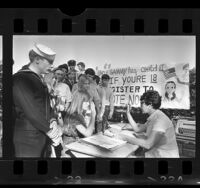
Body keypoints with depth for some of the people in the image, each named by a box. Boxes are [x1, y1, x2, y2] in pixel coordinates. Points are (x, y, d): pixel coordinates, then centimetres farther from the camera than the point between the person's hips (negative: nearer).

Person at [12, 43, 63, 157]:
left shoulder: (40, 79, 14)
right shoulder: (20, 79, -15)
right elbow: (32, 112, -21)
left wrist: (53, 121, -7)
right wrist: (51, 132, -16)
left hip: (43, 139, 8)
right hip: (28, 141, -8)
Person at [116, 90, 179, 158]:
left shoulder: (160, 119, -20)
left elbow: (148, 144, -26)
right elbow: (137, 129, 18)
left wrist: (126, 138, -18)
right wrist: (128, 112, 15)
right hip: (154, 155, 8)